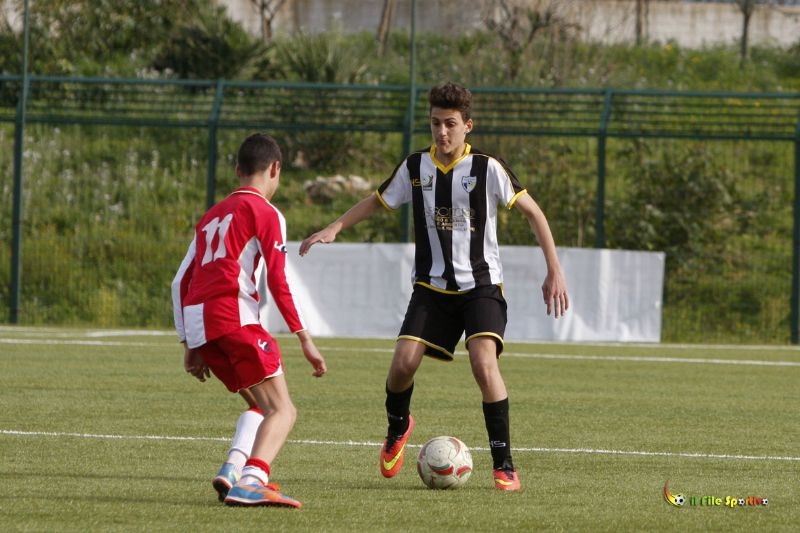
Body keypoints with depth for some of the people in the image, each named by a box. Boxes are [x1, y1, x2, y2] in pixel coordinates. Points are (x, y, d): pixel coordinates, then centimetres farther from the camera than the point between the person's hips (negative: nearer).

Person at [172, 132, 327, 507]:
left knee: (260, 405, 19)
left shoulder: (212, 216, 27)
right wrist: (304, 338, -4)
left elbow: (181, 282, 25)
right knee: (282, 410, -9)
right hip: (234, 315, -7)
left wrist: (190, 345, 27)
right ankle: (252, 480, -33)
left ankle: (231, 471, -4)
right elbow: (277, 281, -5)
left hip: (197, 322, 7)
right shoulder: (264, 212, 5)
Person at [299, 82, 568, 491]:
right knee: (404, 362, -13)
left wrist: (554, 271, -6)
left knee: (484, 364, -23)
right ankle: (397, 428, 21)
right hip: (431, 286, 3)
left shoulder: (486, 168, -9)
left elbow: (533, 212, -2)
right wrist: (334, 228, 1)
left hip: (481, 285, -3)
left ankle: (504, 466, -15)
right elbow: (377, 201, 16)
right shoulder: (415, 167, 1)